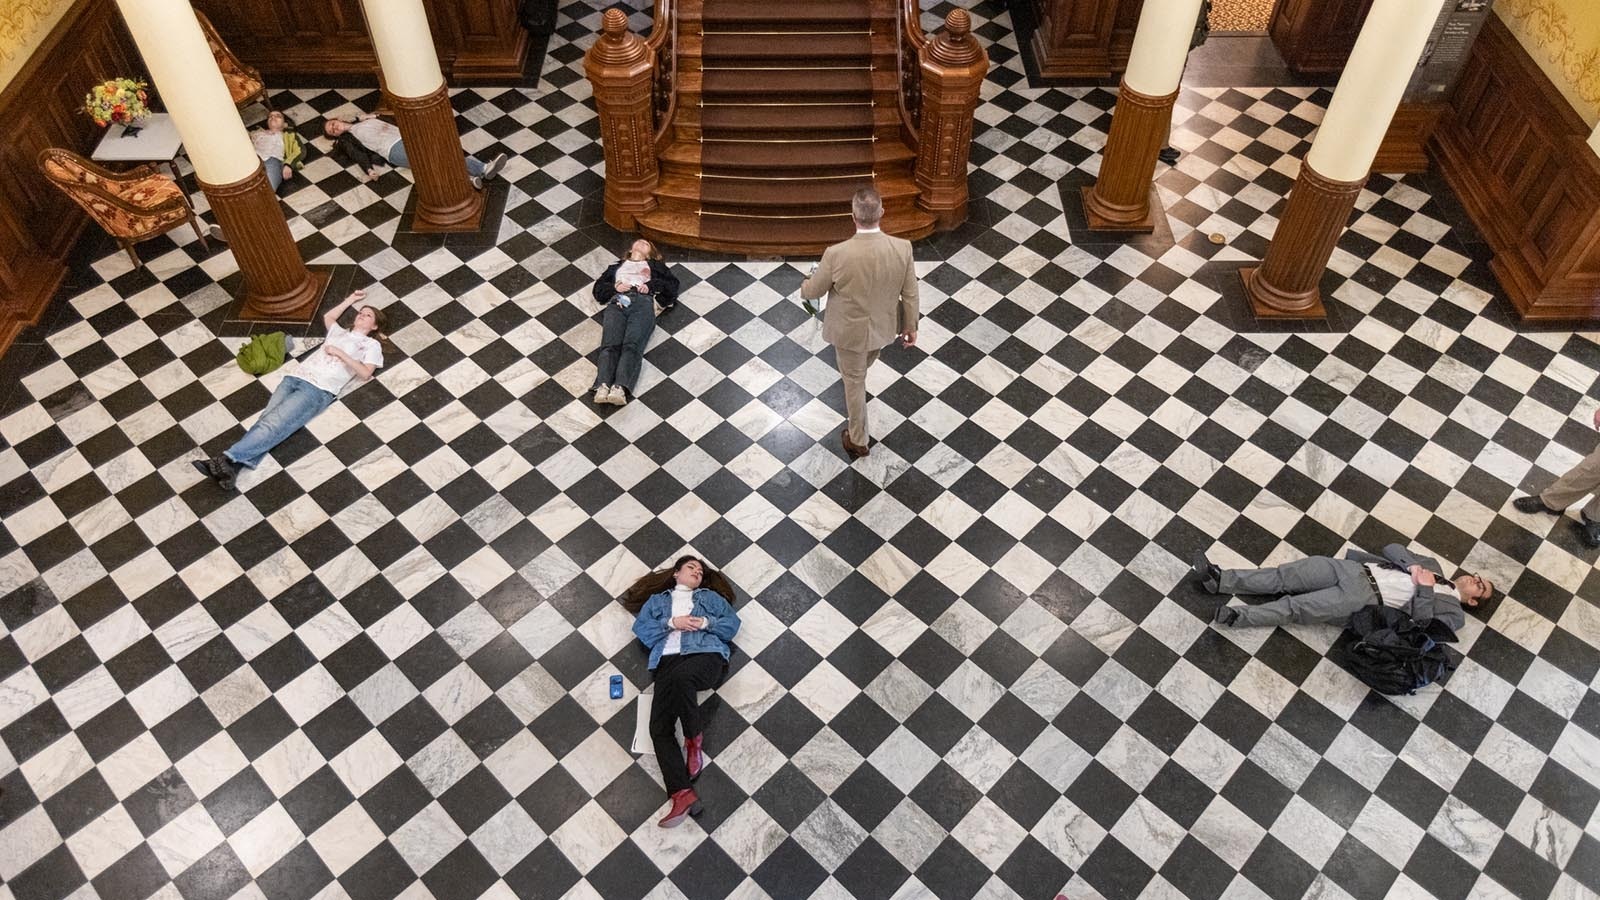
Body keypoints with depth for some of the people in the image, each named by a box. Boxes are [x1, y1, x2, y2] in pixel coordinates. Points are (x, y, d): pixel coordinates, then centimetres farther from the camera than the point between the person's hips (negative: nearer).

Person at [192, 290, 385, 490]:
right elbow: (328, 316, 53)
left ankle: (228, 459, -37)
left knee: (273, 424, -25)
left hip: (318, 389, -5)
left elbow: (365, 373, -2)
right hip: (295, 377, 5)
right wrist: (350, 300, 51)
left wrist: (340, 353, -4)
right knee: (266, 420, -18)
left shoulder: (371, 344, 14)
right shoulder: (339, 332, 32)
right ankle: (229, 469, -36)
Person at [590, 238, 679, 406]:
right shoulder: (617, 265, 40)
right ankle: (602, 387, -50)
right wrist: (614, 286, 7)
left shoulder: (655, 265, 37)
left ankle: (620, 388, -54)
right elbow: (598, 287, 28)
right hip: (617, 302, 2)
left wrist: (651, 285, 3)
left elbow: (673, 284, 20)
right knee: (610, 345, -28)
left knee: (632, 345, -31)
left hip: (643, 302, -2)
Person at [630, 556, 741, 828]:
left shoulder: (709, 597, 29)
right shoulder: (657, 601, 30)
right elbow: (640, 628, 13)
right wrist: (671, 623, -1)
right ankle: (681, 793, -27)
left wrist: (705, 622, -1)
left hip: (706, 655, -2)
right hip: (668, 661, 2)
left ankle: (694, 737, -14)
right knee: (659, 727, -20)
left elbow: (733, 623, 16)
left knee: (680, 676, -39)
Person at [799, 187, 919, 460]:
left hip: (851, 331, -3)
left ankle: (858, 440, 39)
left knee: (854, 382, 21)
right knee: (863, 366, 37)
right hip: (884, 326, 3)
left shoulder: (837, 254, -33)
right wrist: (910, 325, 8)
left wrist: (804, 286, 11)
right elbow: (910, 294, -10)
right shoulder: (902, 248, -25)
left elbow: (814, 291, -14)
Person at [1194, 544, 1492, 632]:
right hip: (1356, 571, 5)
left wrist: (1425, 588, -10)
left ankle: (1236, 616, -26)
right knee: (1287, 574, -14)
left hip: (1365, 602, -5)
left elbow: (1421, 624, -9)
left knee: (1295, 607, -23)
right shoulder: (1433, 565, 26)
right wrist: (1415, 567, 2)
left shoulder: (1454, 614, 10)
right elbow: (1391, 549, 17)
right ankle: (1220, 580, -18)